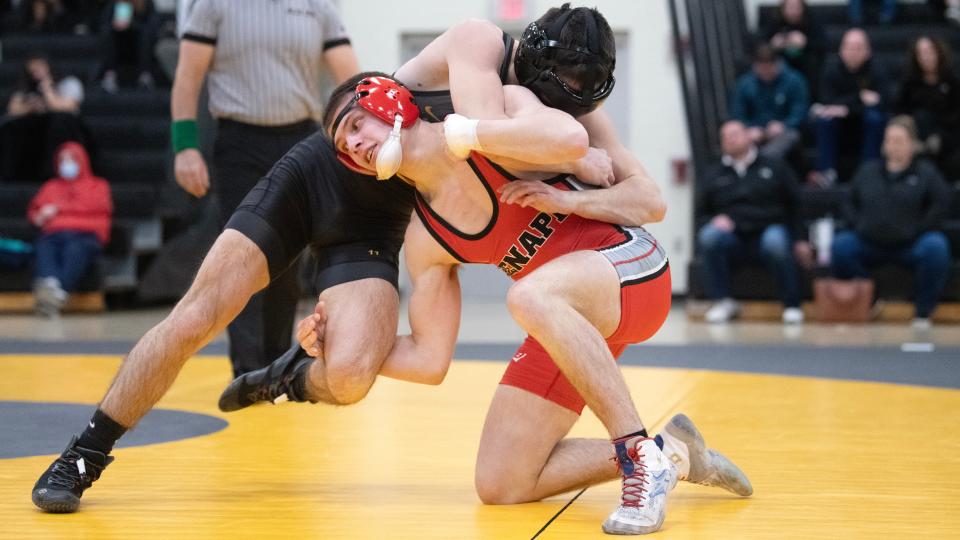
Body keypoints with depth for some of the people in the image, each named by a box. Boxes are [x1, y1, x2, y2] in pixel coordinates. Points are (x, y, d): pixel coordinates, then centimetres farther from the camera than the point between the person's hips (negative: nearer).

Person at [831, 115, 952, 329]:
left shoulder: (926, 172, 5)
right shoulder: (867, 171, 15)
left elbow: (942, 203, -6)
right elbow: (850, 204, 17)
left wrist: (917, 230, -12)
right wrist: (858, 225, -1)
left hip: (910, 245, -3)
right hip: (870, 245, 3)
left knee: (936, 247, -34)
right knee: (840, 245, -24)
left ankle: (923, 312, -17)